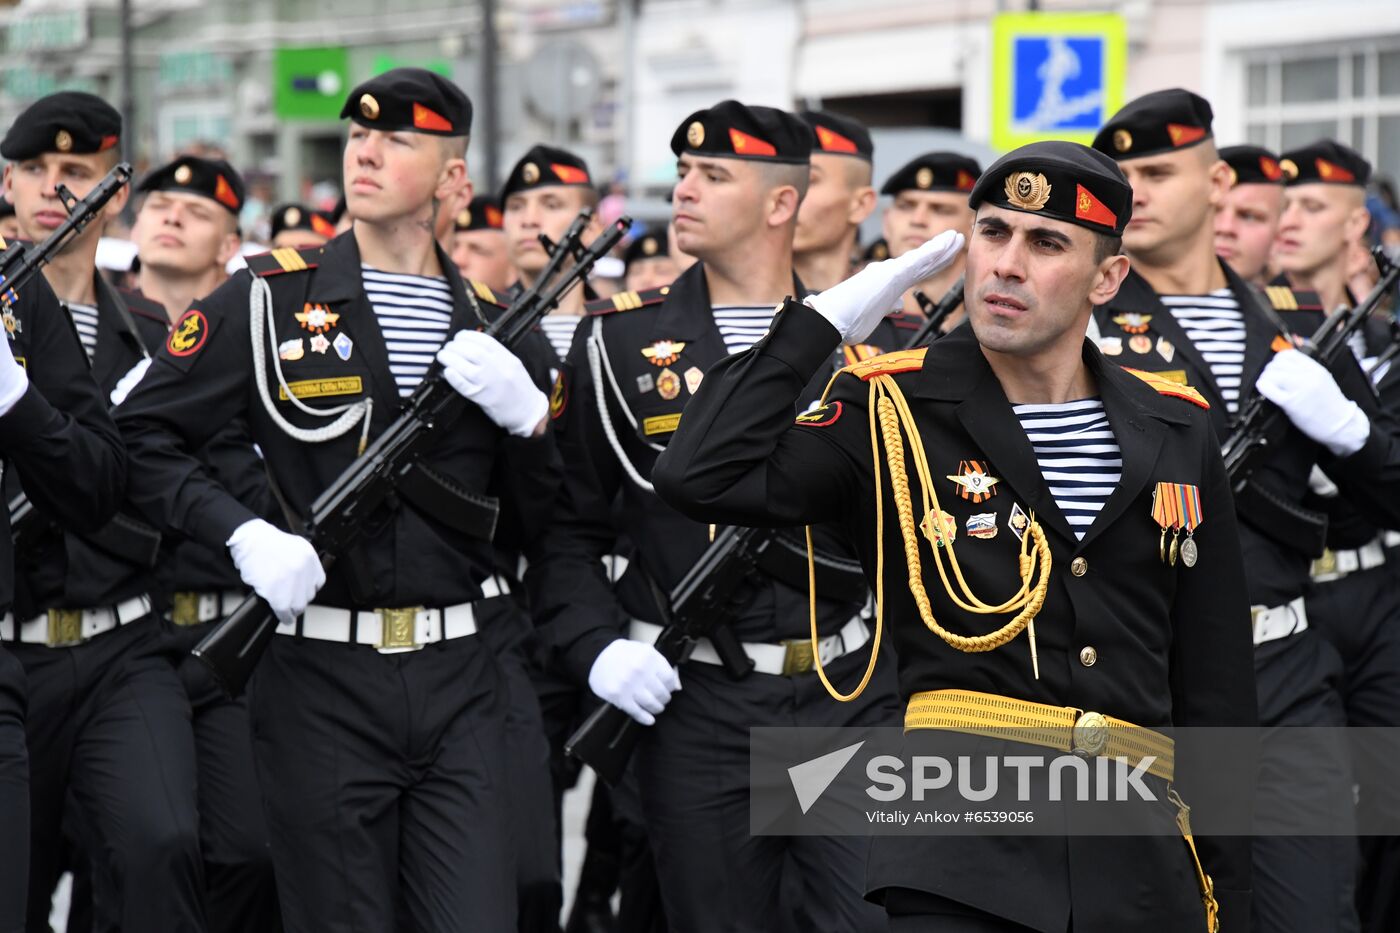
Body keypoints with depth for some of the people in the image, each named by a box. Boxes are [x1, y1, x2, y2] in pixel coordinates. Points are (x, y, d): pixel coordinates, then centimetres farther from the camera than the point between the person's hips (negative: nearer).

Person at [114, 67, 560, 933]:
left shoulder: (490, 326, 11)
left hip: (460, 681, 3)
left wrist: (526, 415, -5)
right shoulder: (268, 300, 0)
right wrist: (243, 532, -13)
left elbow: (535, 522, 13)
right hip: (322, 683, -2)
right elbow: (141, 436, 0)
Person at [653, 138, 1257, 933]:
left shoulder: (1177, 436, 11)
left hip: (1143, 868, 4)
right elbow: (702, 478, -16)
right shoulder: (893, 417, 1)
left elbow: (1215, 688, 14)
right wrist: (830, 318, -10)